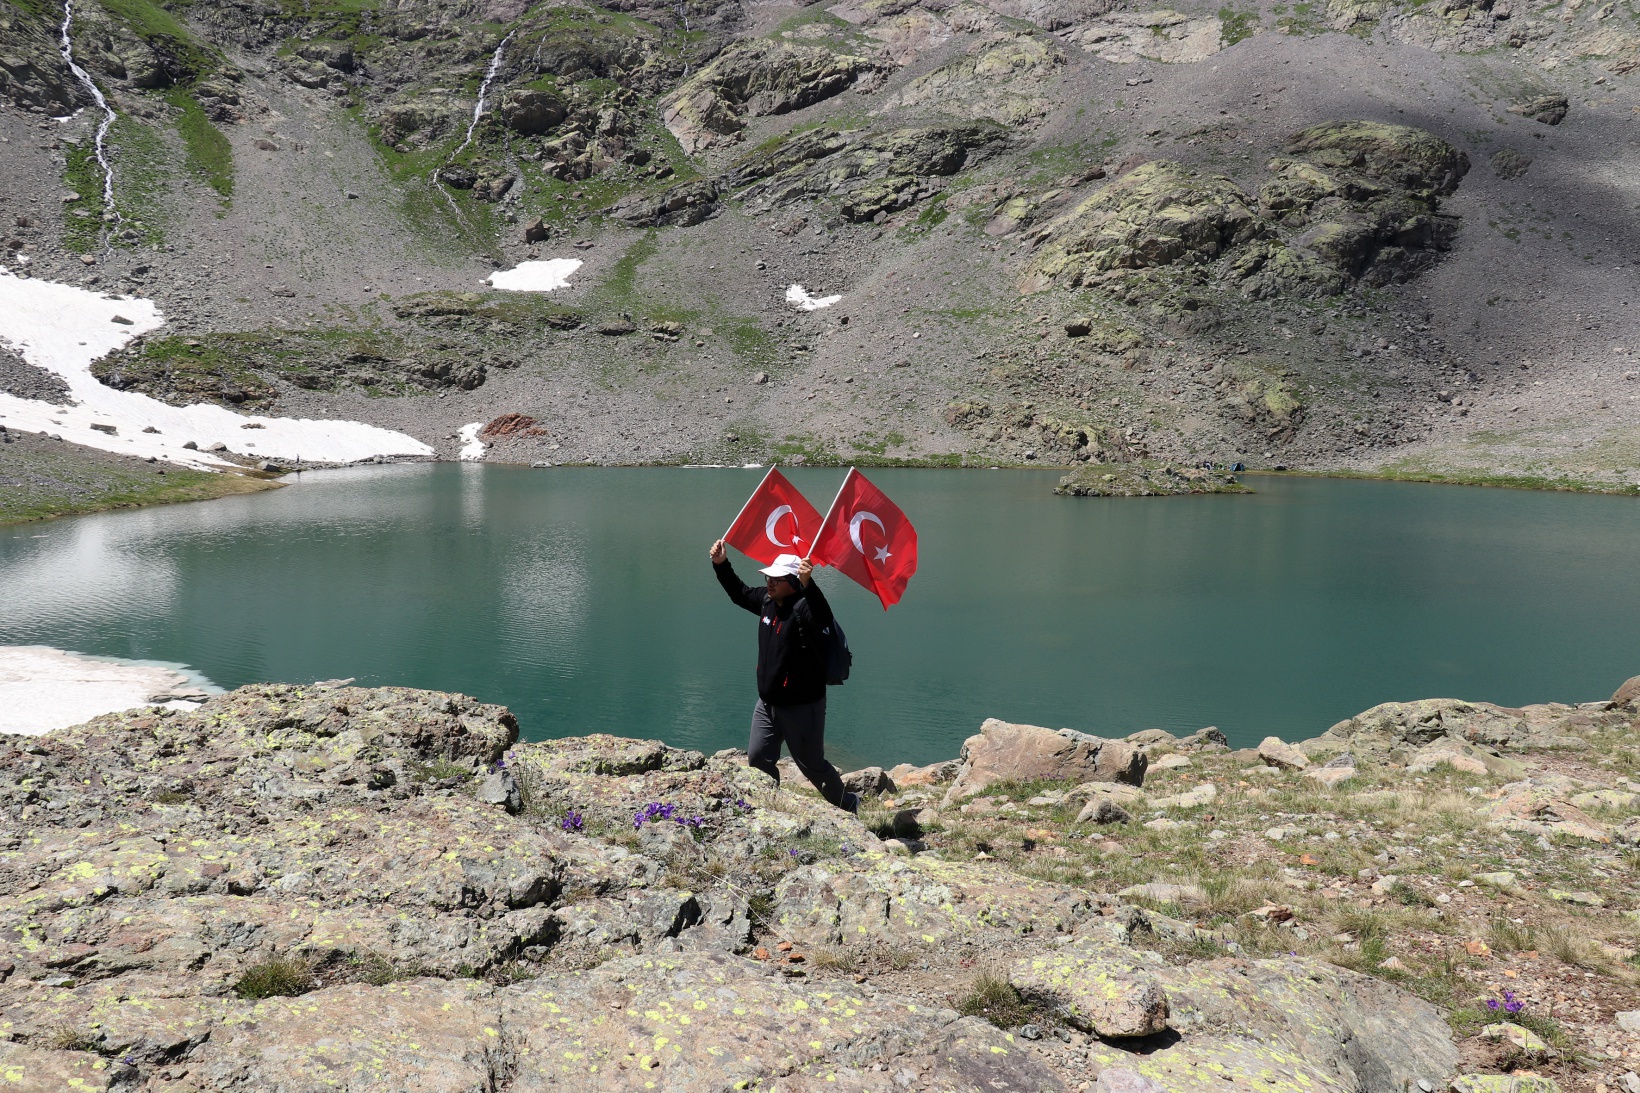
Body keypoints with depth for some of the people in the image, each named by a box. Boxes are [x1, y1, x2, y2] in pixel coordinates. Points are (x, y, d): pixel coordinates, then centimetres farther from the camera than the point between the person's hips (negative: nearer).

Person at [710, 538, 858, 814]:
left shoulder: (804, 607, -24)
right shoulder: (767, 600, 1)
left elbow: (823, 618, -48)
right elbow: (739, 593, 21)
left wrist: (808, 585, -63)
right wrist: (721, 565, 10)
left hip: (802, 707, -8)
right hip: (767, 703, 8)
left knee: (812, 766, 5)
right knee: (757, 758, 14)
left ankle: (849, 806, 27)